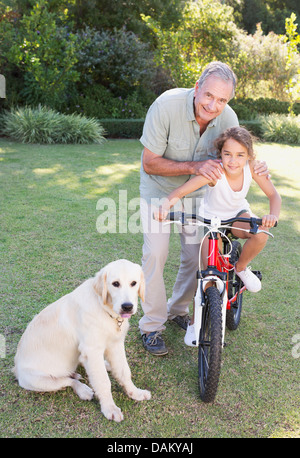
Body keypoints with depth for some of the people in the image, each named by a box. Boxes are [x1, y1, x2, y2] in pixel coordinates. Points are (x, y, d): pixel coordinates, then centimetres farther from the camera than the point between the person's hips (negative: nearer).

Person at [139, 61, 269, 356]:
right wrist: (194, 167, -37)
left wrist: (252, 168, -25)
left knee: (196, 254, 5)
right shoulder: (166, 106, -30)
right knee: (155, 254, -9)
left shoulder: (229, 119, -18)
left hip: (195, 189, 4)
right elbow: (150, 163, -26)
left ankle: (178, 309, 30)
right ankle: (152, 326, 7)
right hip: (159, 188, -3)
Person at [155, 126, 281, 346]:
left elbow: (273, 195, -14)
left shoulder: (252, 168, -21)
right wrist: (165, 206, -59)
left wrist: (273, 215, -36)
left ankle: (241, 267, 1)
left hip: (238, 215, 3)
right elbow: (180, 191, -38)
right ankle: (195, 322, 11)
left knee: (261, 234, -32)